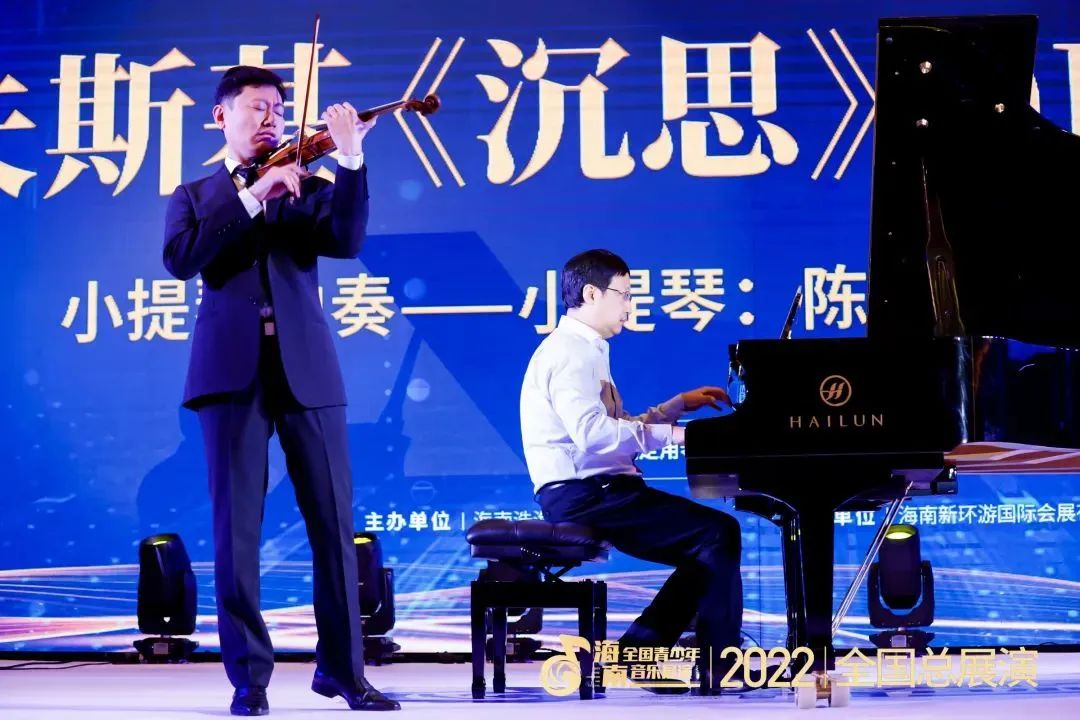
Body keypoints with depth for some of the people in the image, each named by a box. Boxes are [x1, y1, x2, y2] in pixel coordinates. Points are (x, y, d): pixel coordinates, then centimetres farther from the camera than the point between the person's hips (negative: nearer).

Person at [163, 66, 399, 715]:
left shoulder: (306, 190, 16)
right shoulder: (195, 197, 15)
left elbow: (346, 241, -3)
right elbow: (181, 258, -6)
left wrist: (351, 158, -14)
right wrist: (253, 194, -11)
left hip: (307, 369, 1)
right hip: (233, 371, -1)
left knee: (334, 521, 1)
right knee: (237, 526, -1)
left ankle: (342, 666, 11)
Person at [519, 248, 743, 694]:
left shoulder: (583, 351, 22)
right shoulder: (570, 351, -12)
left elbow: (620, 429, 26)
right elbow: (594, 433, -26)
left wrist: (681, 404, 23)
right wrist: (670, 433, -24)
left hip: (592, 492, 11)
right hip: (584, 493, -11)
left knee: (705, 546, 9)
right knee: (719, 532, -14)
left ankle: (642, 650, 6)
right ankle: (721, 667, -9)